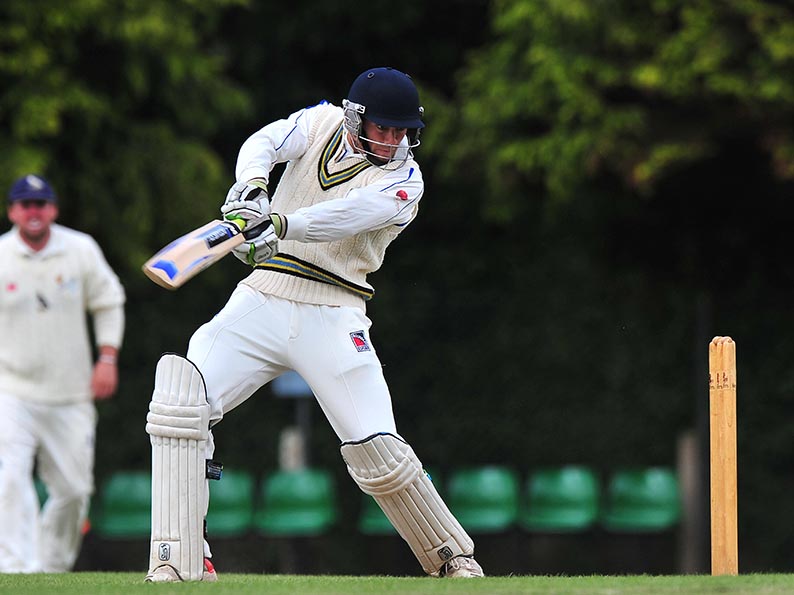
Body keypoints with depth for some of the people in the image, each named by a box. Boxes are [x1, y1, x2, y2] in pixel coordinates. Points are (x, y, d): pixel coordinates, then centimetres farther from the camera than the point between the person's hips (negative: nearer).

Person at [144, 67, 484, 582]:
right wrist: (252, 188, -34)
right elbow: (265, 142, -11)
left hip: (333, 316, -2)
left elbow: (349, 215, -22)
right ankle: (181, 561, -16)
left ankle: (453, 557, 12)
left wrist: (280, 224, -40)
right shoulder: (322, 123, 8)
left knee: (378, 452, -11)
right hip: (264, 299, 2)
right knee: (179, 404, -18)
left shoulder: (405, 181, -3)